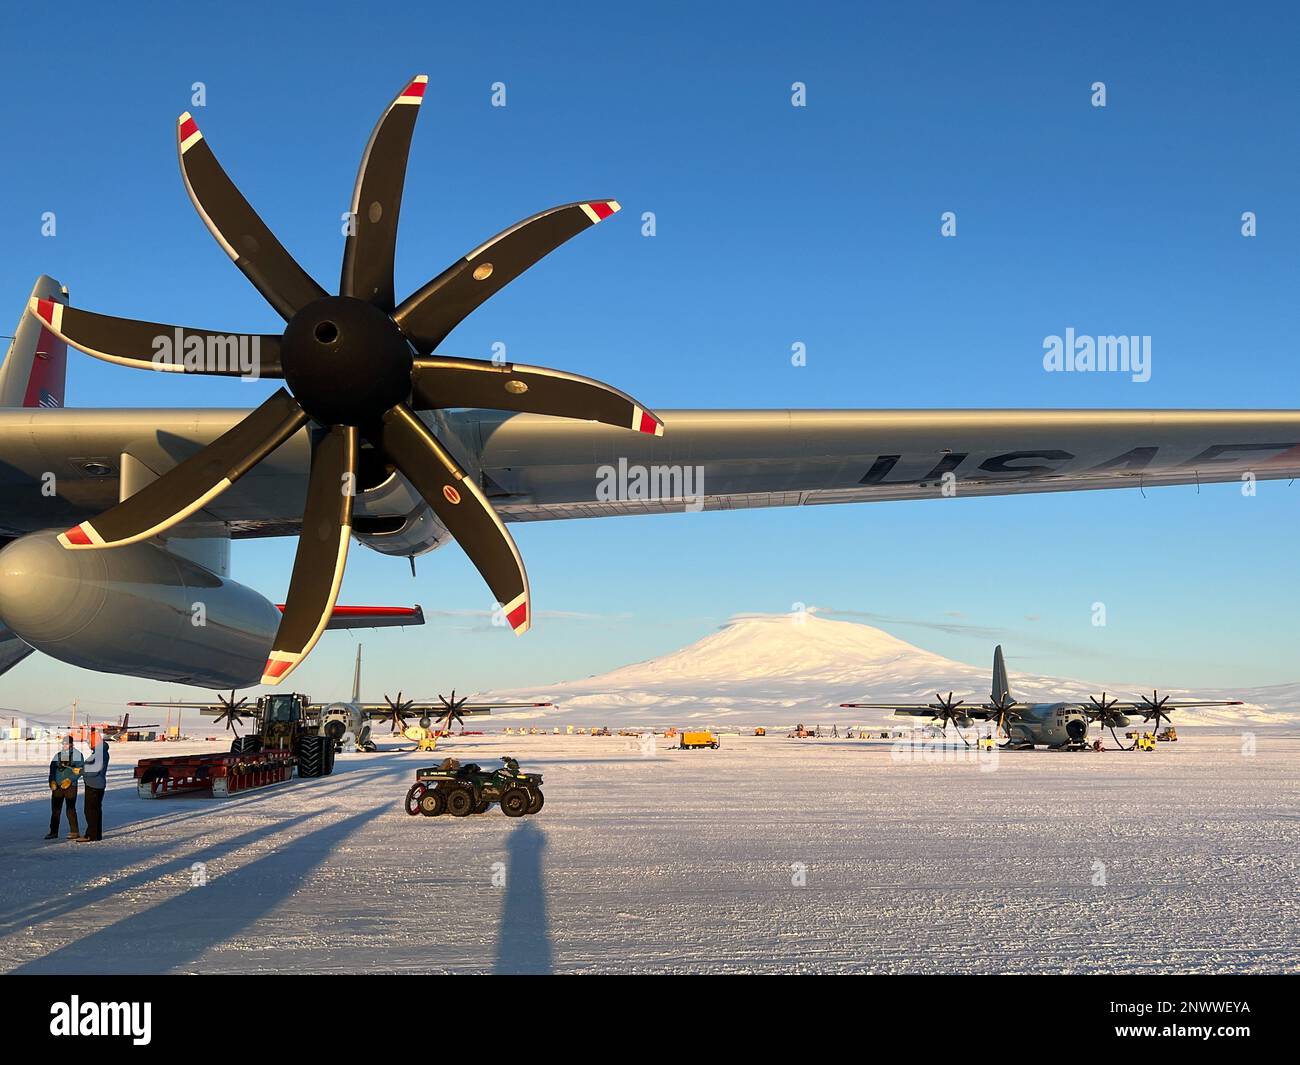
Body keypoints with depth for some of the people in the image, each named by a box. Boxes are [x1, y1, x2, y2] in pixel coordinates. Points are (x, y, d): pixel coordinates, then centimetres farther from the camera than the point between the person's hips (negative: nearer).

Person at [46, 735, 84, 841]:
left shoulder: (77, 755, 3)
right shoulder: (58, 755, 15)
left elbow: (80, 770, -5)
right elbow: (52, 769, 12)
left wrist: (70, 780, -15)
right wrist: (52, 781, -4)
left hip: (70, 786, -4)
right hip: (57, 786, 4)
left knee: (70, 809, -4)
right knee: (55, 809, 4)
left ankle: (74, 832, 2)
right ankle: (54, 832, 11)